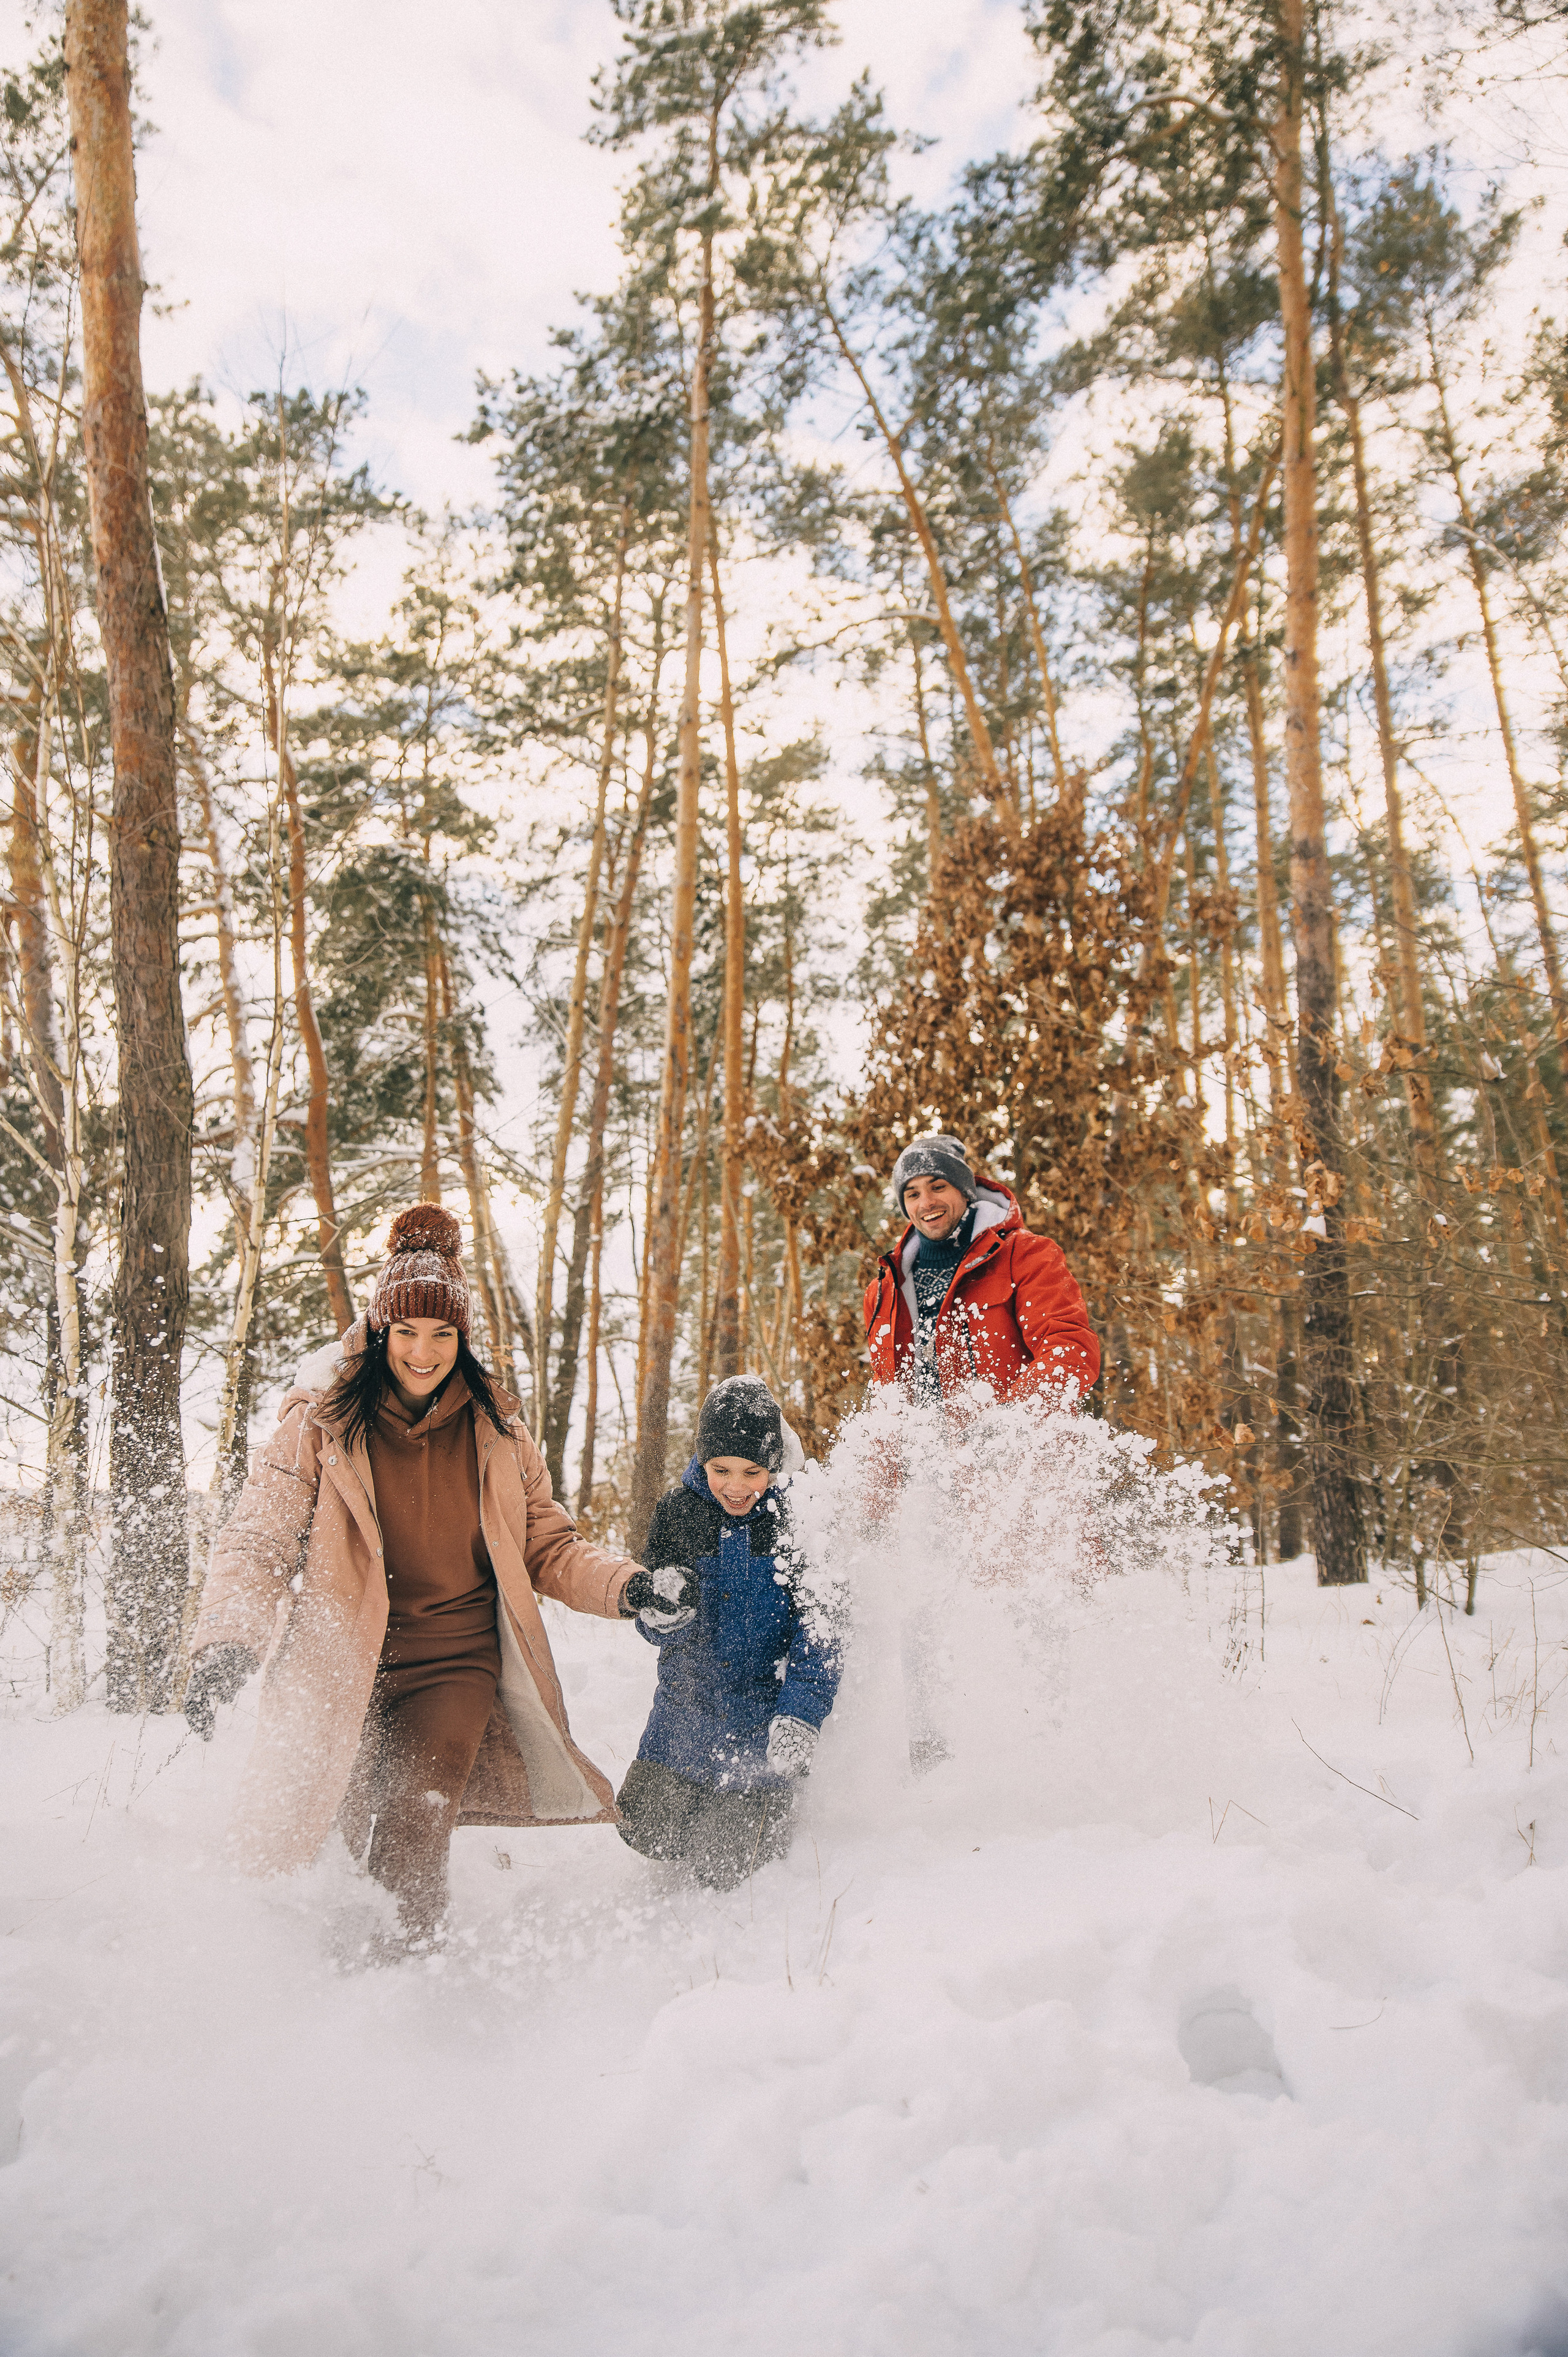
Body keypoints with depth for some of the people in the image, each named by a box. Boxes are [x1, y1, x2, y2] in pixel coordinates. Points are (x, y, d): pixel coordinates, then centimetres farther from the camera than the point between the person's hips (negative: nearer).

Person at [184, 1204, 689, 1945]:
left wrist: (621, 1586, -8)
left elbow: (546, 1546, 10)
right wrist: (225, 1642, -23)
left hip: (456, 1662, 1)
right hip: (344, 1660, 0)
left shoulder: (494, 1431, 4)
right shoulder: (322, 1424, -4)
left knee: (411, 1843, -14)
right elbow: (257, 1542, -6)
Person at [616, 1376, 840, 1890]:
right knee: (647, 1833, 7)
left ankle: (776, 1808, 30)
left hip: (764, 1715, -3)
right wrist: (662, 1615, -29)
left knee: (720, 1867, -1)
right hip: (688, 1707, 3)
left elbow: (821, 1630, -17)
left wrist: (800, 1713, -31)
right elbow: (656, 1626, -5)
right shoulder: (678, 1510, -8)